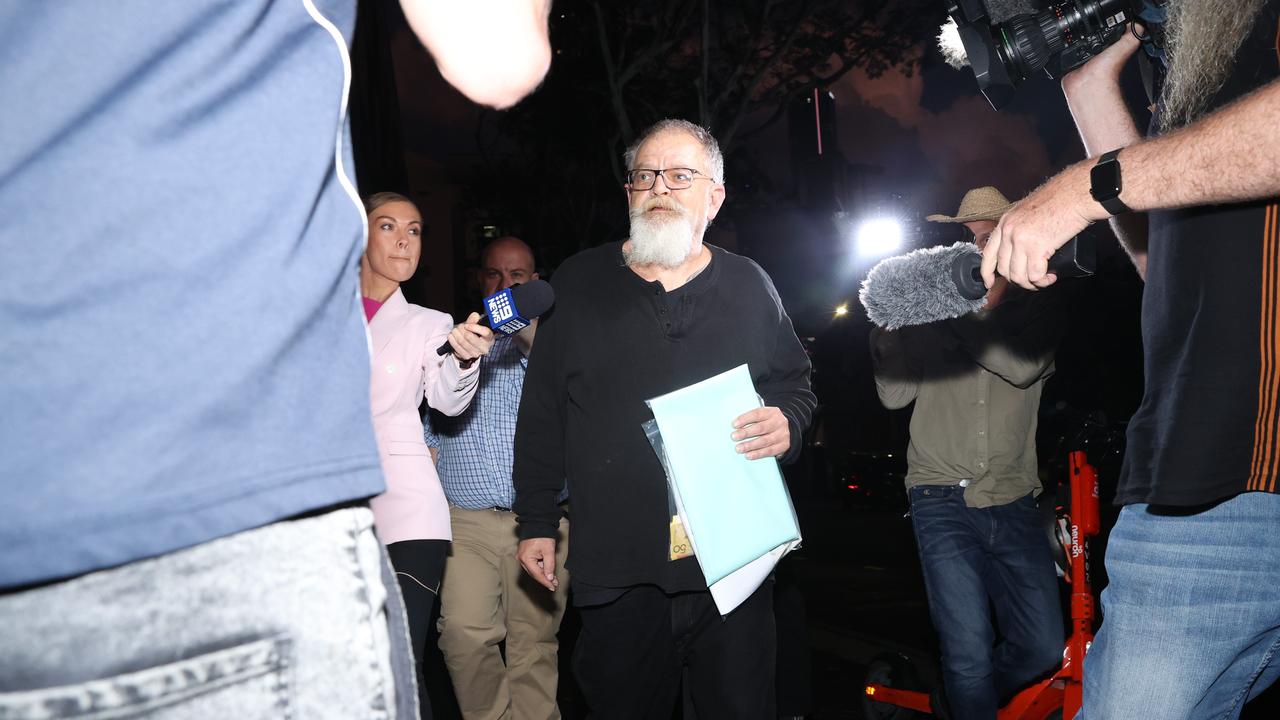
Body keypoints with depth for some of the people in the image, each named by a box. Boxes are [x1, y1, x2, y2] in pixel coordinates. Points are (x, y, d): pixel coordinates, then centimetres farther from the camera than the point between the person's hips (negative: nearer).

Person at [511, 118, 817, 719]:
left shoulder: (748, 286, 8)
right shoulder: (577, 283, 7)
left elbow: (795, 382, 16)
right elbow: (541, 414, 9)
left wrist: (787, 422, -8)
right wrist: (536, 523, 7)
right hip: (616, 572, 0)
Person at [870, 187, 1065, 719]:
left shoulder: (1036, 311, 7)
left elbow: (1023, 366, -15)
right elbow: (895, 394, -2)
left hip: (1013, 501, 2)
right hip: (943, 500, -2)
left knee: (1044, 649, 6)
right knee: (969, 653, -8)